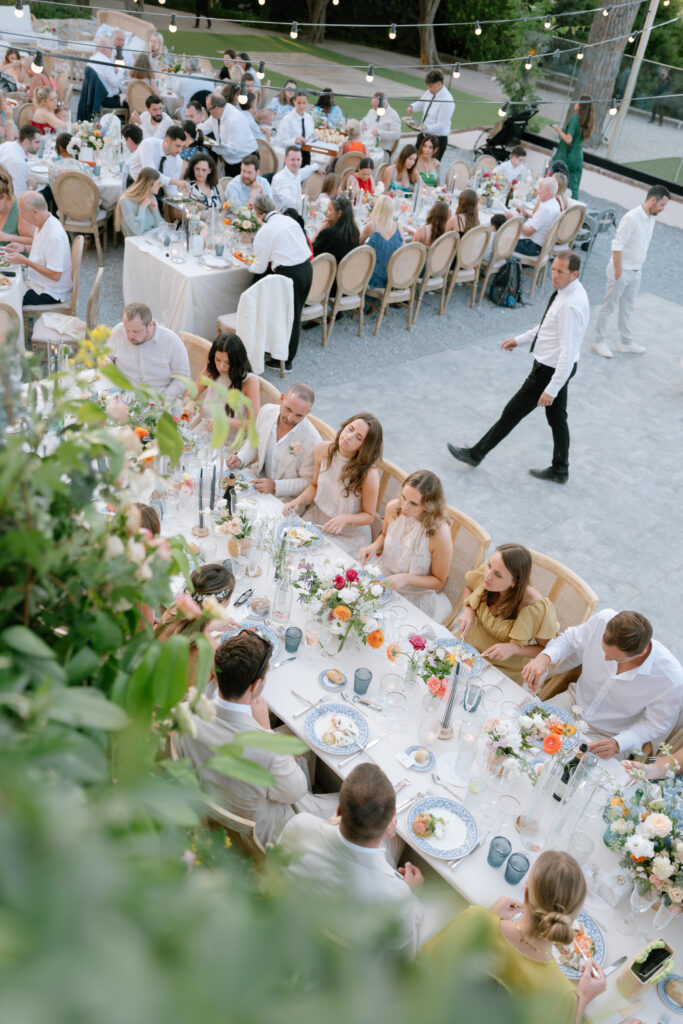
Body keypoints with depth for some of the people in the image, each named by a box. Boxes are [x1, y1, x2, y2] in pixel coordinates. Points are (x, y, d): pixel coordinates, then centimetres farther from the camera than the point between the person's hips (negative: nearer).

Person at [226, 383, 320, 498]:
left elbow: (307, 481, -14)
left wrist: (275, 486, -26)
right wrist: (240, 459, -8)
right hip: (259, 478, 6)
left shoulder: (312, 441, -25)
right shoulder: (266, 411, -9)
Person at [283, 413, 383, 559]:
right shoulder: (323, 449, -9)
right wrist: (297, 502, -8)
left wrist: (345, 519, -29)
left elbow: (369, 516, -11)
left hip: (348, 537, -5)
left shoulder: (368, 473, -25)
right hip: (315, 519, 5)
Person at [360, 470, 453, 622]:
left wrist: (407, 578, -28)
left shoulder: (440, 533, -30)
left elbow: (439, 581, -14)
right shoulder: (393, 508, -15)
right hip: (383, 580, 5)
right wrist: (374, 546, -11)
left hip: (415, 599, -5)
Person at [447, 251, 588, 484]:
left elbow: (568, 352, -30)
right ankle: (559, 470, 35)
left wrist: (552, 389, -29)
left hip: (550, 370, -10)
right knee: (557, 417, 20)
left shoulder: (571, 306, -30)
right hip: (556, 367, 10)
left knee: (512, 412, 5)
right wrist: (520, 339, 17)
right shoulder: (566, 290, 1)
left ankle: (475, 454, 22)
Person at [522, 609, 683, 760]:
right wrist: (544, 657, -23)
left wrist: (617, 744, -27)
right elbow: (570, 639, -4)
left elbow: (655, 725, -12)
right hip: (575, 699, 4)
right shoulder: (603, 620, -27)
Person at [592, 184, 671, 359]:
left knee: (627, 308, 17)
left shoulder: (651, 218, 5)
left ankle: (626, 342, 28)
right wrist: (618, 273, -21)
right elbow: (617, 246, -23)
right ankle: (599, 341, 16)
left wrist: (639, 268, 14)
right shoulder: (631, 218, -22)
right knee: (609, 306, 5)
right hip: (622, 270, -8)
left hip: (636, 272, 8)